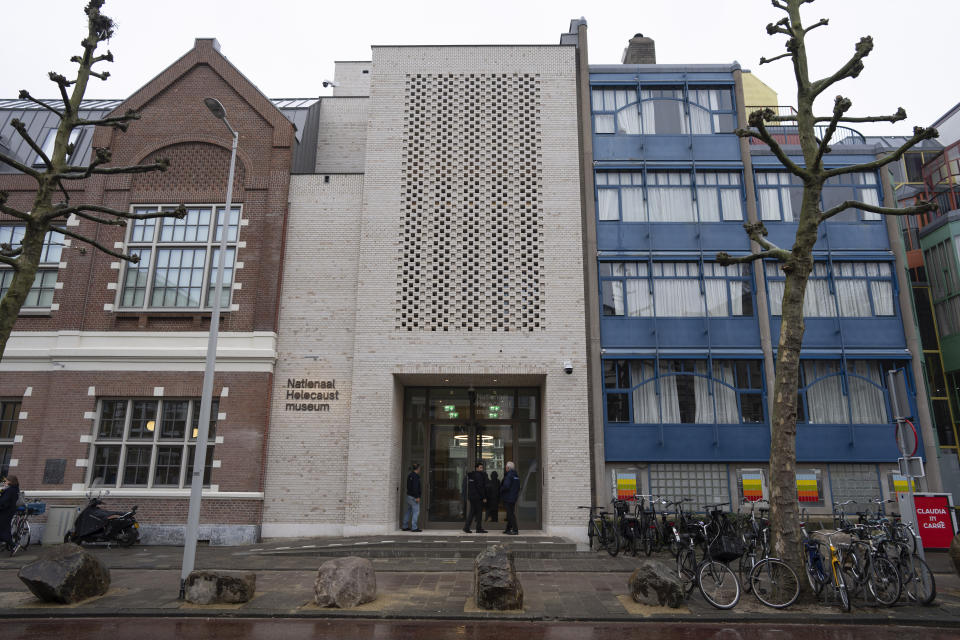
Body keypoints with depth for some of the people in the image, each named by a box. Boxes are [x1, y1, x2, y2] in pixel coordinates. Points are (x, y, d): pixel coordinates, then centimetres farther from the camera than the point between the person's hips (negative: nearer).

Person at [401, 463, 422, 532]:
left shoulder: (409, 475, 13)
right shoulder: (415, 476, -16)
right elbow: (415, 487, -22)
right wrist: (417, 497, -22)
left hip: (409, 495, 9)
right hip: (413, 497, -9)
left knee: (408, 511, 13)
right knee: (416, 511, -6)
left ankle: (404, 527, 18)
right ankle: (414, 528, -7)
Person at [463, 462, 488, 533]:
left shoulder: (470, 475, 14)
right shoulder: (479, 475, -13)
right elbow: (480, 487, -18)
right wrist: (484, 497, -13)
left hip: (471, 496, 9)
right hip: (478, 496, -9)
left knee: (472, 511, 12)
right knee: (479, 512, 0)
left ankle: (466, 527, 7)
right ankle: (479, 528, 3)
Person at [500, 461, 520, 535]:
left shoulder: (509, 475, -16)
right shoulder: (516, 475, 12)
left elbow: (506, 486, -24)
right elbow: (518, 487, 17)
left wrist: (501, 490, -7)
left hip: (508, 498, -9)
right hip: (514, 497, 9)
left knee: (510, 514, -5)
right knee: (510, 514, 15)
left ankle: (515, 530, -6)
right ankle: (508, 529, 24)